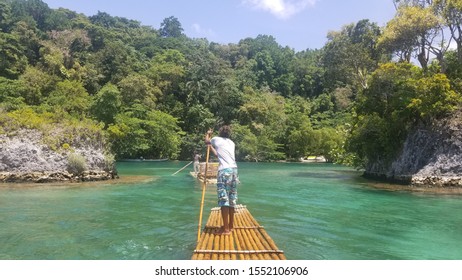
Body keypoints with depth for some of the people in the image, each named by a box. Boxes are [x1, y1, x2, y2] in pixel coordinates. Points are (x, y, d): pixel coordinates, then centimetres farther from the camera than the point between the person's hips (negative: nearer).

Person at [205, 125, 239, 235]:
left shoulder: (216, 139, 8)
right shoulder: (231, 143, 21)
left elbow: (207, 141, 30)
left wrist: (208, 134, 51)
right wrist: (211, 147, 49)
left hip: (224, 171, -6)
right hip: (234, 170, 6)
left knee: (224, 199, -5)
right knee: (232, 199, 13)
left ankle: (226, 229, -4)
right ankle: (231, 226, 22)